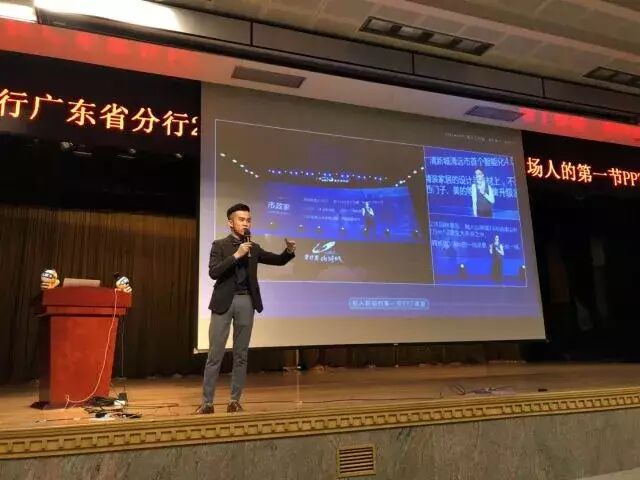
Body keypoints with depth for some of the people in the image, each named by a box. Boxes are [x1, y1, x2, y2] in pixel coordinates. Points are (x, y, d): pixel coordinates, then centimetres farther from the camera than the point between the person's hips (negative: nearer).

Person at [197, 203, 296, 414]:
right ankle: (207, 402, 6)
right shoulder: (219, 245, 1)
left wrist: (289, 250, -12)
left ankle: (235, 400, 16)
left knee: (241, 354, 7)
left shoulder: (254, 248, 11)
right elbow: (213, 272, -13)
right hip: (224, 302, -3)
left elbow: (279, 260, 9)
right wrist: (236, 255, -19)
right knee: (215, 354, -1)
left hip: (246, 302, 3)